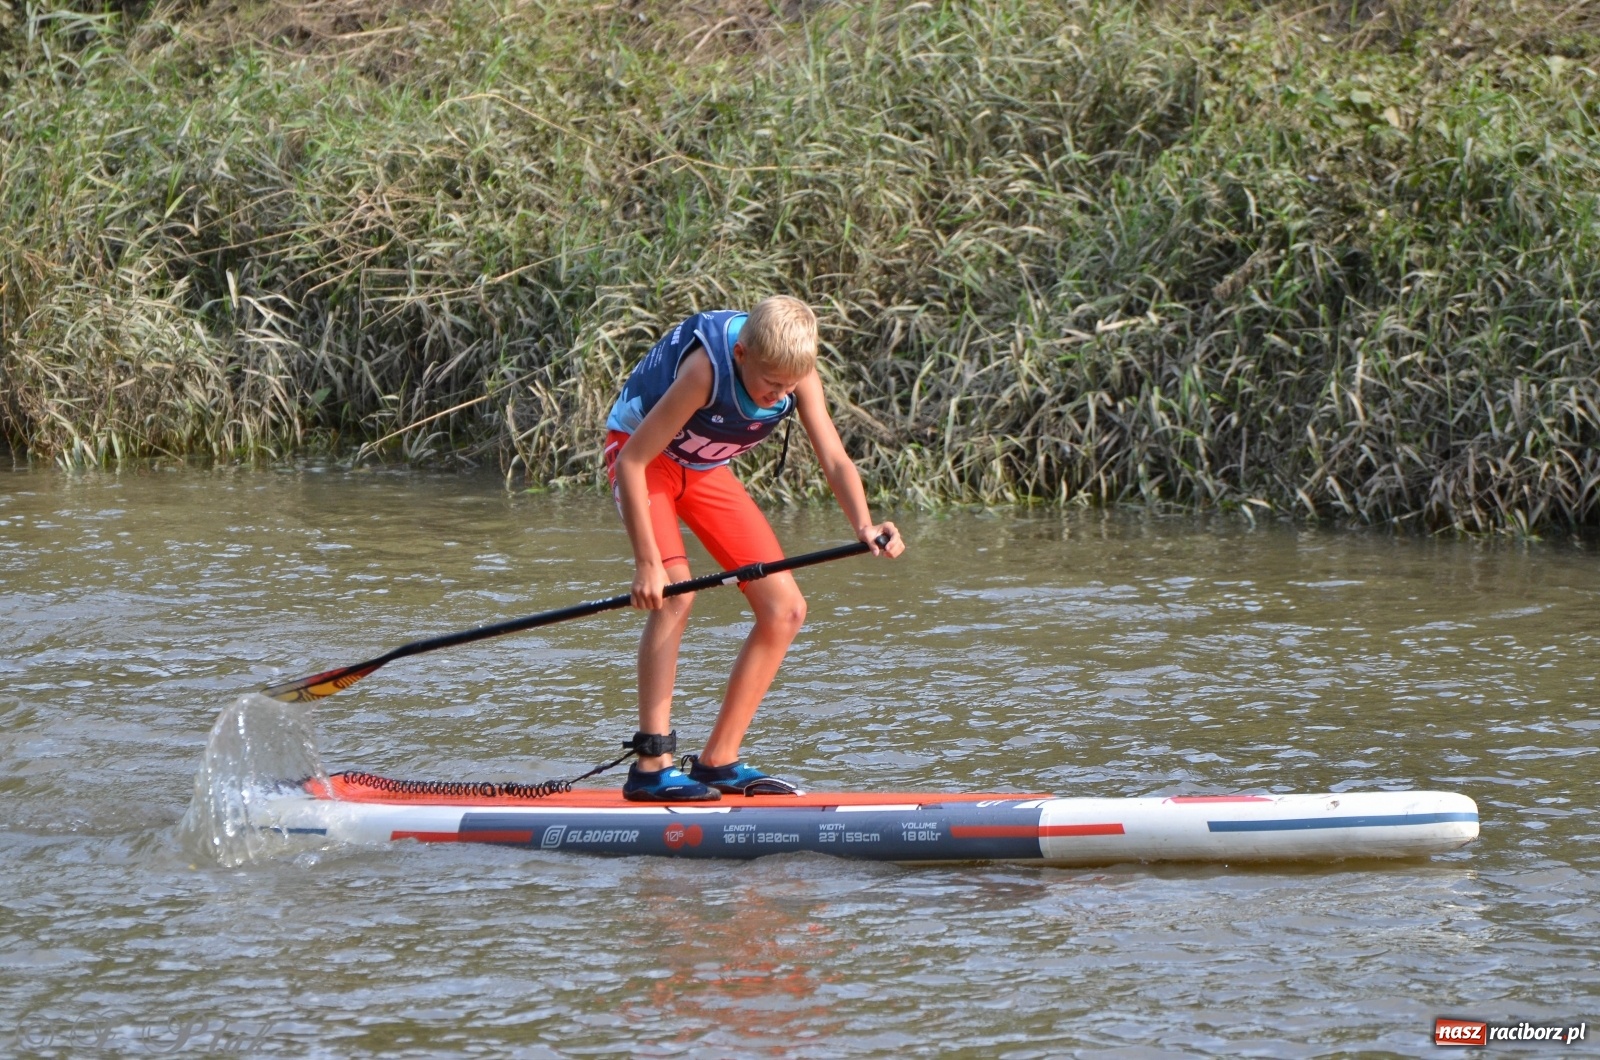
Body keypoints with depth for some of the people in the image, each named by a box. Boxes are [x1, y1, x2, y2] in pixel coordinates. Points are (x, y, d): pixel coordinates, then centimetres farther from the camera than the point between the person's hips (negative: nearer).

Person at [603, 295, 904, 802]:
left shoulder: (794, 369, -20)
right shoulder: (705, 367, -36)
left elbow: (835, 460, -22)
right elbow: (633, 461, -33)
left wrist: (864, 526, -41)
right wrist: (647, 562, -36)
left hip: (704, 470, 6)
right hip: (641, 455, -6)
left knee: (785, 612, -1)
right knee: (675, 591, -29)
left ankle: (717, 762, 6)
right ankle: (651, 765, -27)